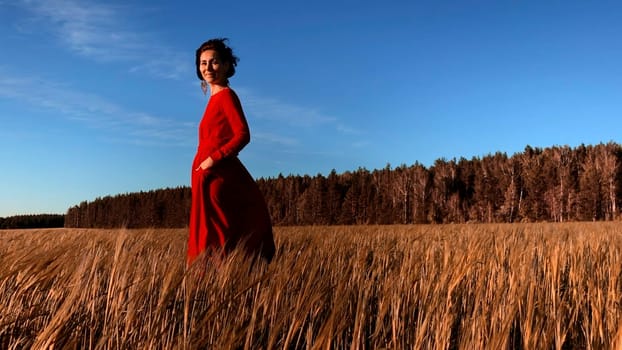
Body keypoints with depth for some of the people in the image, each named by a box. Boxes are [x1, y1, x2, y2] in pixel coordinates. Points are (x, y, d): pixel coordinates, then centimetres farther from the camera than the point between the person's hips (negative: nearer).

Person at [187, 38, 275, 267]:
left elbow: (243, 135, -17)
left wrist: (214, 159, -19)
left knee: (216, 240, -7)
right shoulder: (216, 98, 17)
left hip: (217, 178, -9)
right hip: (214, 178, 9)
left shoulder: (226, 95, -8)